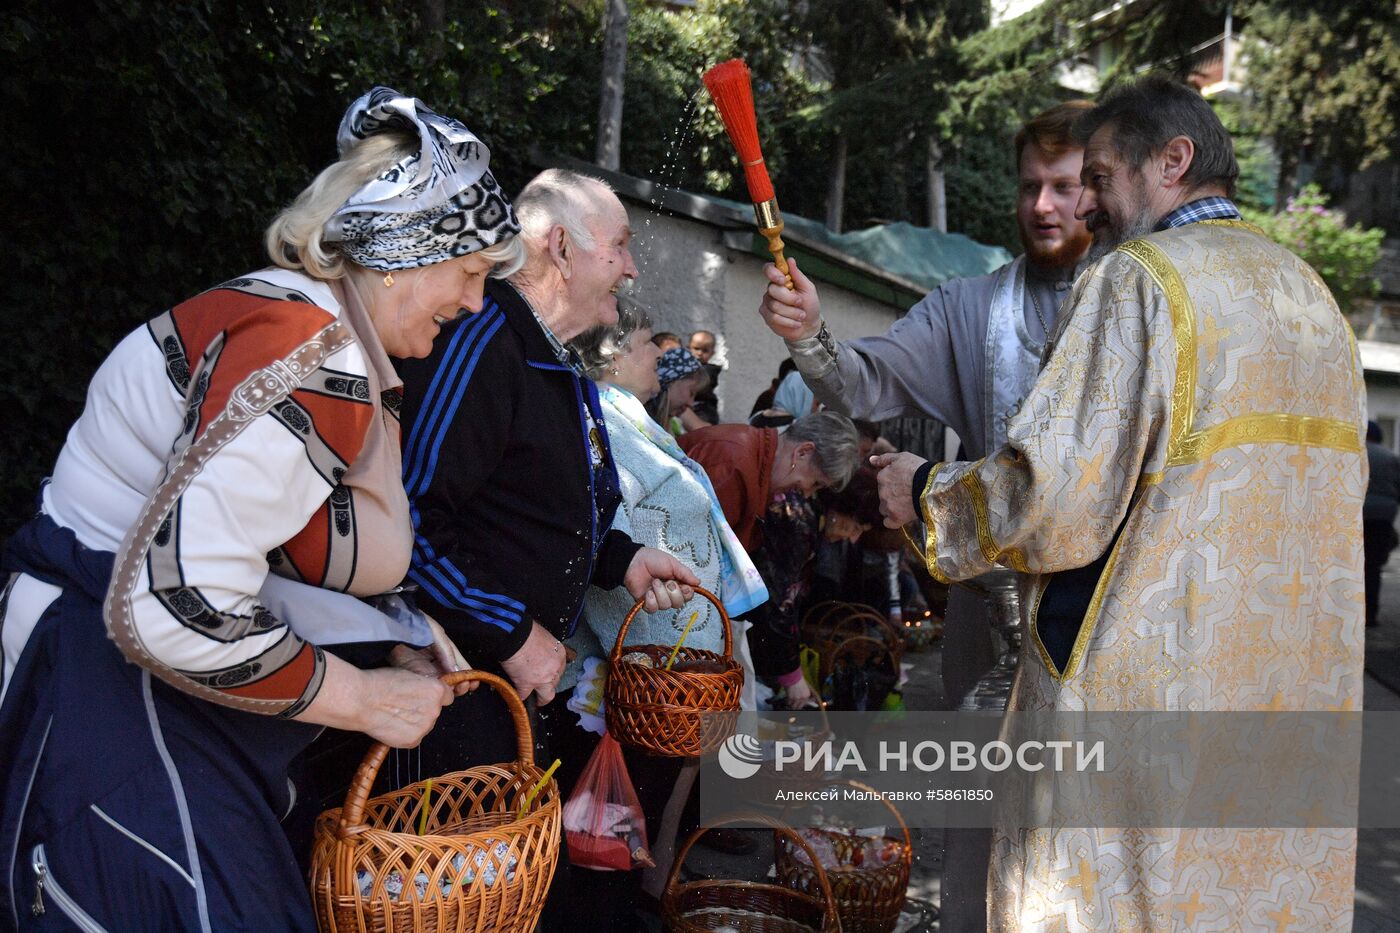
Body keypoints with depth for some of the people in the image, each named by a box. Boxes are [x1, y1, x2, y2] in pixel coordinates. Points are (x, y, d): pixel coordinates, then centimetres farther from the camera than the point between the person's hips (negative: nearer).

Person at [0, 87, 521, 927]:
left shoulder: (338, 342, 8)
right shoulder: (305, 358, -24)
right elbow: (176, 610, -30)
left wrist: (392, 637, -2)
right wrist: (362, 698, -18)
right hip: (111, 693, -10)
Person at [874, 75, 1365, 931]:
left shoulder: (1139, 278, -10)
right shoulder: (1312, 294, 15)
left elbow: (1058, 492, -19)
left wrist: (929, 492, -2)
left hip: (1146, 672, -8)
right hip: (1299, 676, 9)